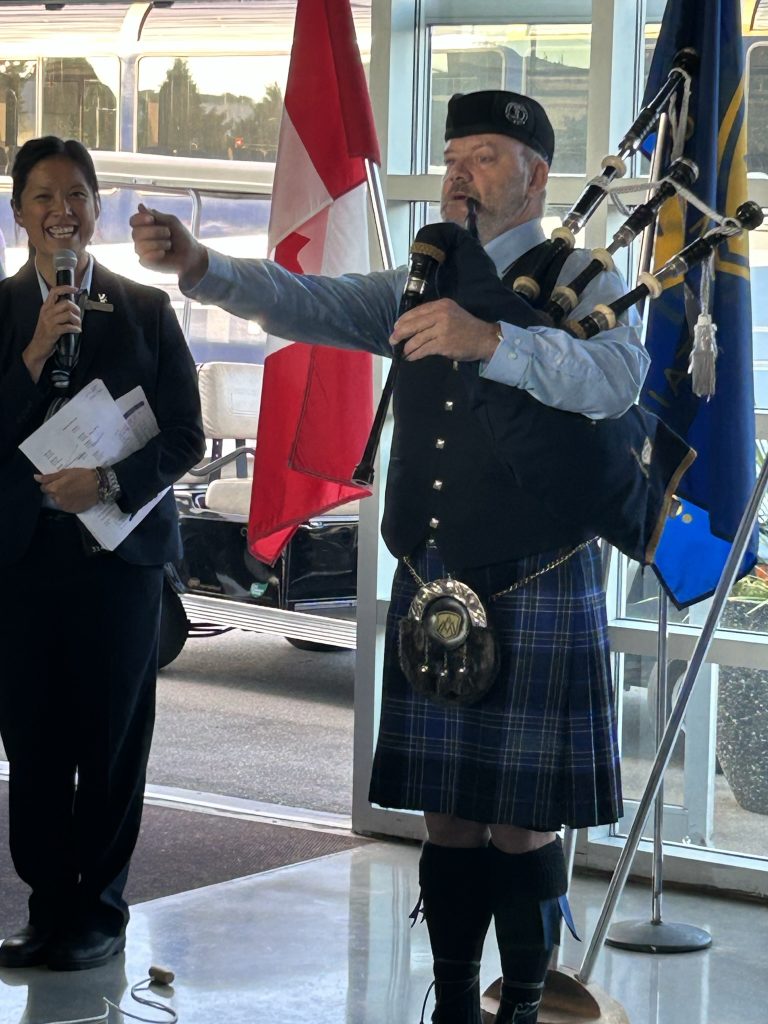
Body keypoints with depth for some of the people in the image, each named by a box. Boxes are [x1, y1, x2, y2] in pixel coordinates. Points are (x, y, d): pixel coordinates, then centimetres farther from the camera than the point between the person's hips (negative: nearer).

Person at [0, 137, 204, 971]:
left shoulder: (145, 309, 5)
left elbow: (186, 434, 2)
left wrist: (112, 482, -14)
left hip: (119, 548, -1)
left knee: (112, 741, 2)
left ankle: (99, 909, 14)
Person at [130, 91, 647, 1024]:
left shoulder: (579, 284, -2)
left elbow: (618, 375, -23)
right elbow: (307, 303, 4)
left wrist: (490, 340, -37)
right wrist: (198, 265, -14)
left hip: (535, 596, -5)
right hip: (428, 588, 5)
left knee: (521, 825, -1)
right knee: (447, 818, 10)